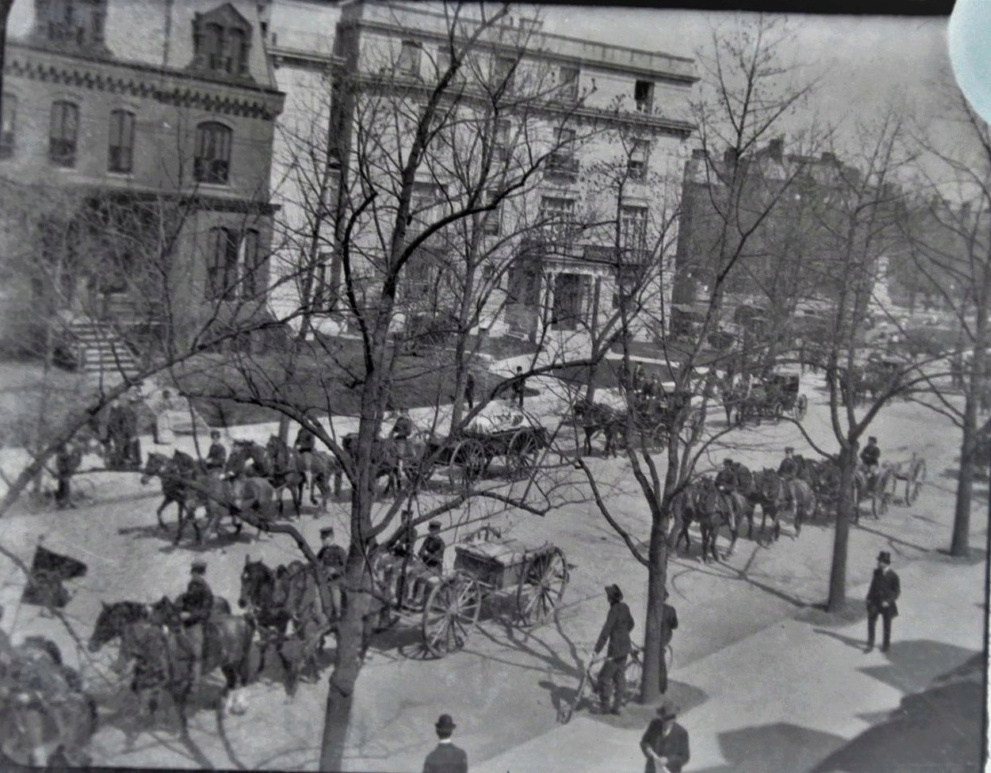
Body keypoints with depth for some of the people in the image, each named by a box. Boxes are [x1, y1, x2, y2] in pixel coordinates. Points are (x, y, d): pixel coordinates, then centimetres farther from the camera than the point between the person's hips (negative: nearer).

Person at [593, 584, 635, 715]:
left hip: (616, 649, -9)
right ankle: (617, 705, 23)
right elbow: (630, 624, 19)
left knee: (604, 677, 2)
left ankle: (604, 706, 9)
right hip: (625, 646, 9)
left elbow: (605, 632, -25)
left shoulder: (614, 611, -22)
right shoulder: (624, 607, 3)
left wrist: (596, 651, -24)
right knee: (619, 676, 16)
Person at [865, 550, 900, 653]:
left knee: (886, 625, 14)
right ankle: (870, 645, 12)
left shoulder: (893, 577, -16)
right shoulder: (877, 572, -3)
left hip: (886, 604, -3)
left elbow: (897, 592, -9)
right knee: (871, 622, 0)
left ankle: (886, 644, 33)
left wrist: (888, 601, -18)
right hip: (875, 602, 3)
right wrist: (869, 598, 5)